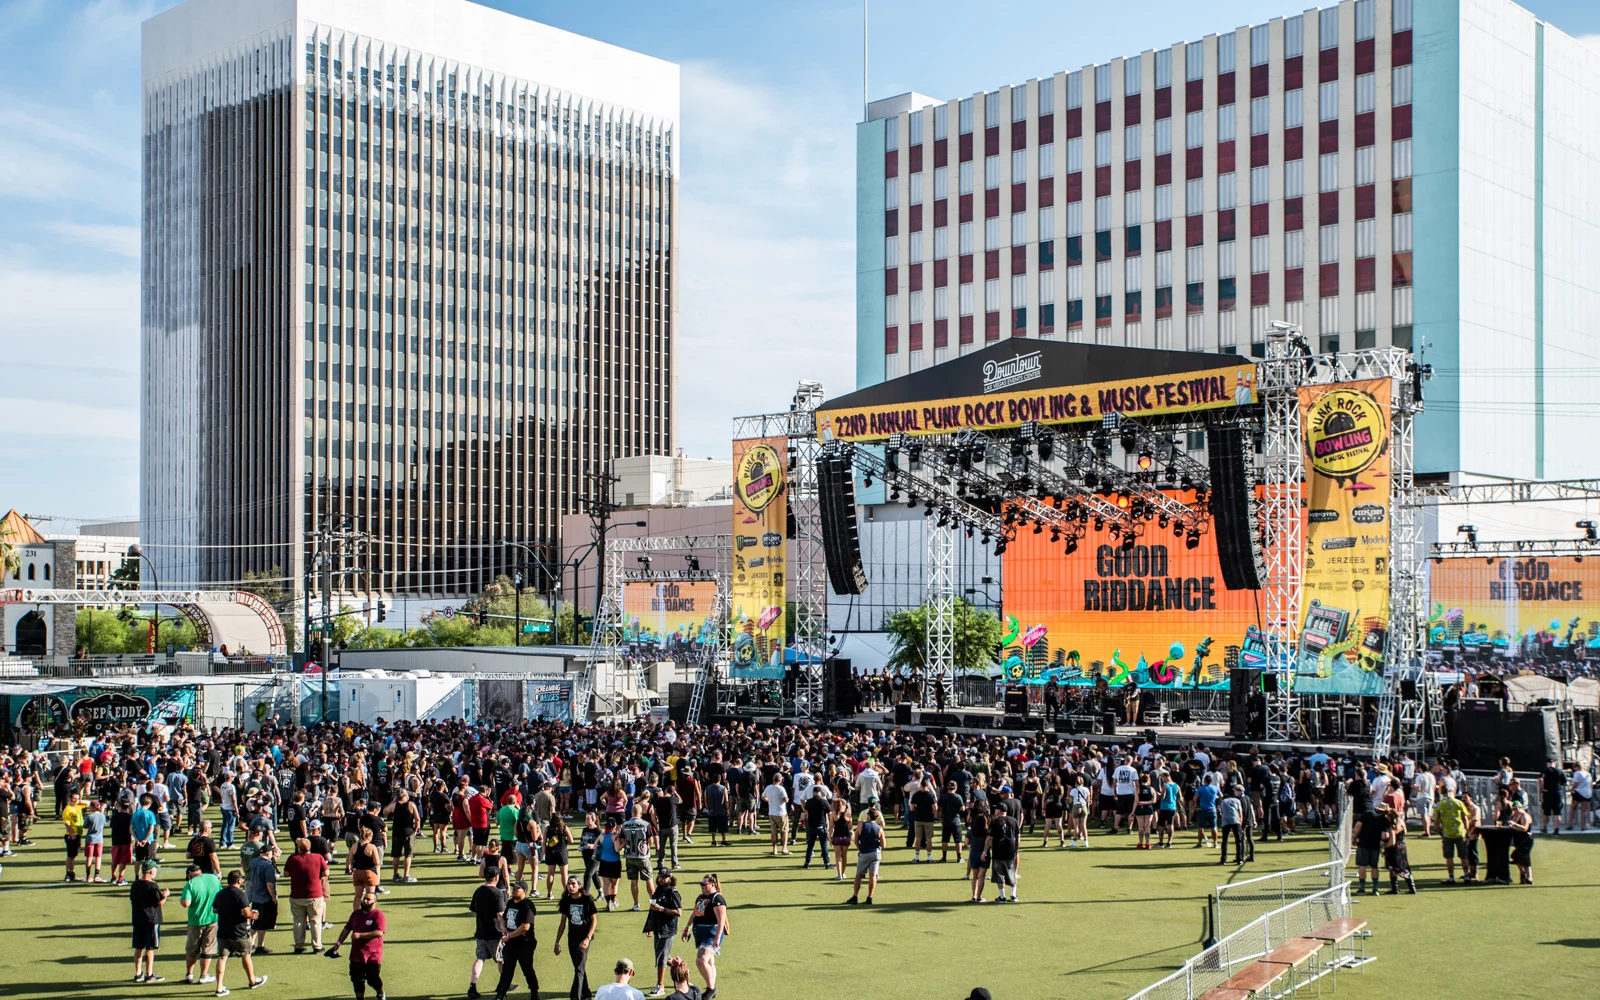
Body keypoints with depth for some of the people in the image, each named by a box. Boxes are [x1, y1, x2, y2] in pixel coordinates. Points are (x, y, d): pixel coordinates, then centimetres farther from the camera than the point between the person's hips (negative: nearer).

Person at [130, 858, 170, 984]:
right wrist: (165, 895, 4)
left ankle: (138, 974, 17)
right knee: (150, 948, -1)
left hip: (137, 920, 7)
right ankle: (149, 975, 3)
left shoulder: (135, 885, 7)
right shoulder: (152, 886, -16)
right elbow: (160, 902, -17)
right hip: (151, 920, -7)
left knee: (138, 948, 12)